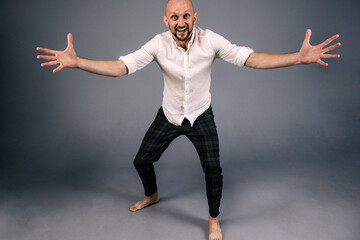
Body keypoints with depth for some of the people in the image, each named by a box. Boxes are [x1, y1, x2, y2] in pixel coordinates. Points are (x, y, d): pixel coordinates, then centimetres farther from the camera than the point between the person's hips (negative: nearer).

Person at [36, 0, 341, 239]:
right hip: (169, 115, 2)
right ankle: (152, 195, 46)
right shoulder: (158, 44, -20)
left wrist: (300, 56, -39)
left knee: (213, 169, -12)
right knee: (141, 160, 11)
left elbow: (249, 58, -27)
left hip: (201, 116, -2)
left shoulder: (210, 40, -22)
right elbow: (121, 66, -24)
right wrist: (76, 61, -39)